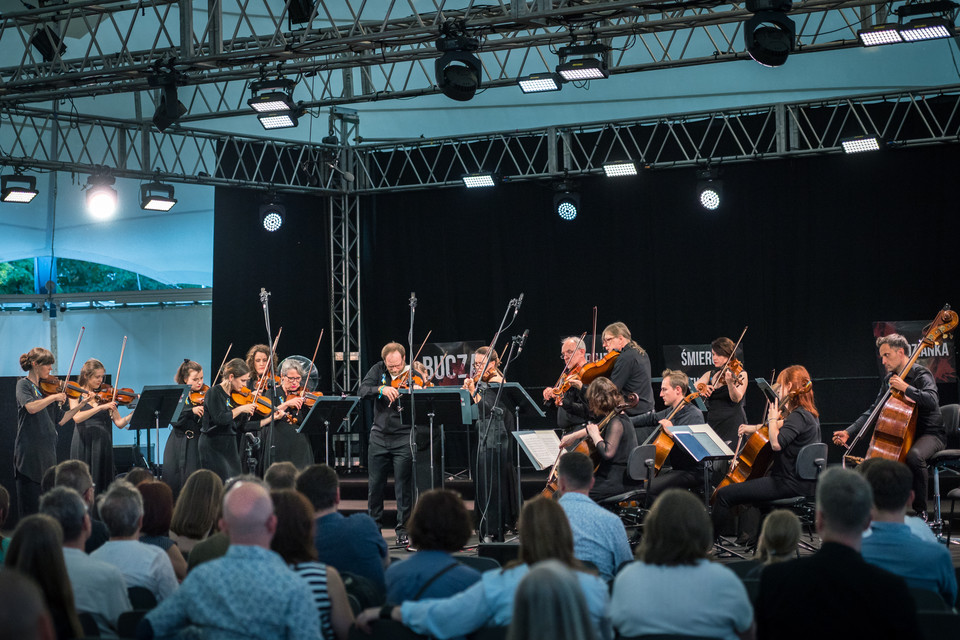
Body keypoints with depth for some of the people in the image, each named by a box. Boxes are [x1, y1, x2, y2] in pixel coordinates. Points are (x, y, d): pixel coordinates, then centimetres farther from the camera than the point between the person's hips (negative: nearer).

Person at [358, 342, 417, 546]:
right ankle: (374, 527, 24)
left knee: (404, 486, -2)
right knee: (374, 485, 10)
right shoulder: (378, 370, 2)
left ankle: (403, 530, 7)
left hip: (403, 438, -3)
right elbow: (363, 389, -12)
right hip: (379, 436, 3)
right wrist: (381, 389, -29)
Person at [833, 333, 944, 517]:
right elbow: (874, 411, 9)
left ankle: (920, 511, -24)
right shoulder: (889, 380, 10)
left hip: (930, 433, -8)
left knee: (914, 456, -38)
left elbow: (931, 401, -31)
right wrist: (849, 432, -1)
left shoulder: (922, 375, -12)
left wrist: (905, 387, -31)